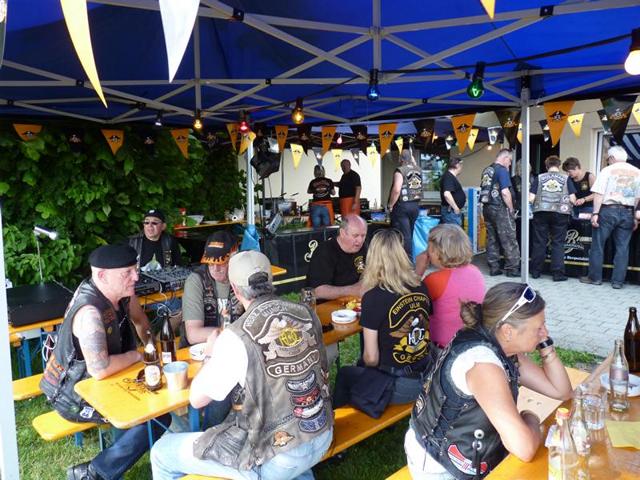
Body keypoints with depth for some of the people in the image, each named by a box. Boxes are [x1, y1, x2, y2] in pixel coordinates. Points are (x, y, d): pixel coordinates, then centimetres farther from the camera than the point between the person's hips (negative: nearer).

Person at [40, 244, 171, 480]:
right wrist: (137, 355, -21)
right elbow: (100, 370, -36)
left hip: (97, 381, 8)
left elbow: (140, 321, 14)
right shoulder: (89, 312, -33)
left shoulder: (121, 291, -8)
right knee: (157, 418, -15)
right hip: (76, 396, -8)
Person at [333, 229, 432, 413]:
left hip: (396, 385, -5)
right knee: (359, 369, 29)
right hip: (425, 377, 5)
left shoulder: (373, 297, -19)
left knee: (345, 374, 23)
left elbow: (371, 358, -15)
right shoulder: (421, 287, -3)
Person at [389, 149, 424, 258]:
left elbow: (396, 190, -21)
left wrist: (390, 205, -12)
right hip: (415, 205, 7)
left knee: (404, 235, -3)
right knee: (410, 234, 16)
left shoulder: (400, 170, -12)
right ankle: (410, 259, 24)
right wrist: (413, 160, 26)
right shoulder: (418, 170, 7)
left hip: (402, 206, -6)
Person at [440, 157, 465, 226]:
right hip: (451, 211, -11)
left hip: (455, 211, 11)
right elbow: (447, 194, -29)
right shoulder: (448, 177, -17)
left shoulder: (451, 177, 16)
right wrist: (456, 208, -23)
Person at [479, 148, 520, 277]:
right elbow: (505, 192, -18)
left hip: (487, 208, 8)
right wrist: (511, 210, -9)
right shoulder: (502, 170, -11)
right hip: (500, 208, -8)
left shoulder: (486, 170, 13)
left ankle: (494, 268, 12)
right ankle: (512, 268, 3)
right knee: (509, 240, -1)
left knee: (492, 239, 10)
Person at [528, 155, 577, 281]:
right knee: (558, 244, 4)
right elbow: (572, 199, 1)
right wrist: (569, 205, 22)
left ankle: (535, 271, 15)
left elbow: (531, 198, 1)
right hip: (560, 213, -1)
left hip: (541, 212, 1)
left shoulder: (539, 178, 7)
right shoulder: (566, 178, 6)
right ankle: (558, 274, 5)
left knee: (539, 242, 8)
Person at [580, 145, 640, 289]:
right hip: (627, 212, 4)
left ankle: (595, 277, 10)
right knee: (622, 248, 6)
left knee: (597, 245, 5)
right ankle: (618, 281, 8)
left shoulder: (607, 170, -3)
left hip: (608, 210, -4)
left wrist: (595, 213, -11)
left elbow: (599, 194, -11)